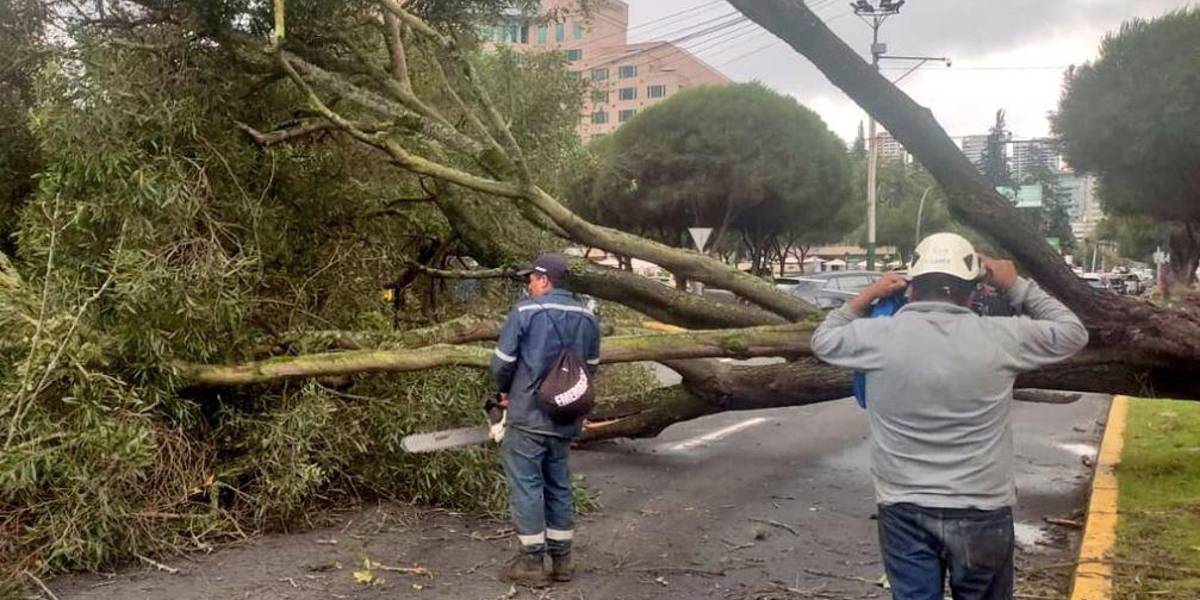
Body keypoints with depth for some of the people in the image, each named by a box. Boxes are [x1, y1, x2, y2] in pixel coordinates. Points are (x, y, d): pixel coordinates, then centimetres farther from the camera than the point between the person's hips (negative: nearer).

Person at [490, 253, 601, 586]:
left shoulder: (524, 312, -11)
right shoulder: (587, 318, 6)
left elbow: (502, 362, -9)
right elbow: (590, 368, 13)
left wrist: (504, 392, 10)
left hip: (528, 416, -5)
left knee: (526, 485, 3)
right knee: (559, 486, 15)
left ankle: (532, 562, 7)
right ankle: (561, 559, 20)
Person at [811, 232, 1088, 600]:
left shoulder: (880, 336, -9)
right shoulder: (999, 338, -9)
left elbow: (823, 340, 12)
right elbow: (1072, 332, 9)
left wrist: (868, 296, 18)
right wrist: (1017, 287, 14)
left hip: (904, 512, 0)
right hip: (982, 513, 0)